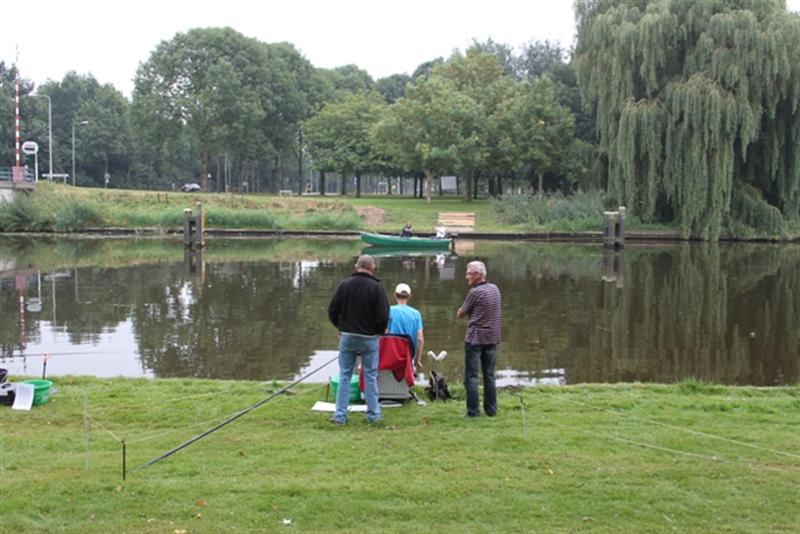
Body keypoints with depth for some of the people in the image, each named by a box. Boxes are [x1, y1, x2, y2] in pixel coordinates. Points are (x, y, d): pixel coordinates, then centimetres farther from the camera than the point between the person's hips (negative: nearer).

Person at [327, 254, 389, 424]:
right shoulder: (376, 287, -11)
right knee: (370, 377, 7)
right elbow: (383, 315, -13)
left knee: (344, 376, 8)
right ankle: (373, 415, 11)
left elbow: (332, 311, 0)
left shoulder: (344, 284, -3)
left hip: (347, 336, 2)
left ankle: (340, 415, 8)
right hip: (369, 338, -2)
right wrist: (379, 331, 7)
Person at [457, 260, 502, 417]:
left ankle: (473, 411, -2)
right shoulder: (495, 289, 8)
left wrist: (464, 311, 14)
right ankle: (491, 409, 15)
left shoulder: (475, 292, -13)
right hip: (493, 338, 7)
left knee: (471, 376, 0)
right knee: (489, 375, 12)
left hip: (475, 338, -6)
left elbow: (460, 314, -6)